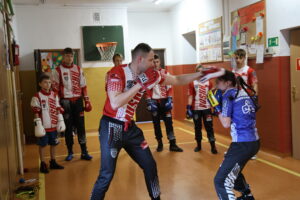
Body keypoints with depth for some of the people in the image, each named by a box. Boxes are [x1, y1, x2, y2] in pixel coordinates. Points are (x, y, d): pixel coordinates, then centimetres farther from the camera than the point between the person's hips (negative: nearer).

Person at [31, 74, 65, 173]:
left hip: (54, 125, 5)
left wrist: (60, 121, 7)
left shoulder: (54, 95, 7)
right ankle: (43, 164, 17)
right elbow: (36, 113, -10)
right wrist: (38, 125, -13)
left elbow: (58, 109, 10)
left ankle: (53, 162, 28)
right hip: (44, 126, -5)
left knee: (53, 144, 13)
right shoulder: (37, 96, -8)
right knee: (42, 145, 5)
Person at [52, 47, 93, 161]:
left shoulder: (78, 69, 8)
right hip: (65, 101, -2)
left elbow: (83, 87, 10)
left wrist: (87, 101, 5)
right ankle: (70, 152, 18)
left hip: (78, 100, 2)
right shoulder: (58, 70, 0)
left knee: (80, 125, 2)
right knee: (68, 127, 5)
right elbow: (55, 88, -1)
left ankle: (84, 152, 9)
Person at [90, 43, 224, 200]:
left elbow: (177, 80, 8)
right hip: (111, 126, -6)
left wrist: (203, 74, 4)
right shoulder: (117, 73, -20)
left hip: (129, 127, 7)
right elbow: (115, 103, -32)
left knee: (150, 166, 13)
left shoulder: (149, 74, -1)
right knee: (107, 175, -7)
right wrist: (140, 84, -29)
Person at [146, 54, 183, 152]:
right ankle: (160, 143, 19)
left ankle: (172, 144, 3)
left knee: (169, 122, -1)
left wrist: (170, 99, -4)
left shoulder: (165, 73, 4)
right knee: (156, 123, 7)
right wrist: (149, 101, -10)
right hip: (154, 101, -1)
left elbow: (169, 88, 4)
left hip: (164, 101, 1)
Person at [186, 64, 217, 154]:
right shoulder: (192, 83, 0)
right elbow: (190, 96, -1)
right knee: (197, 127, 10)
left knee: (209, 127, 0)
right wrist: (188, 108, -8)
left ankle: (213, 146, 6)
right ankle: (198, 145, 24)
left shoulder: (209, 83, 4)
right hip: (196, 109, 0)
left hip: (207, 108, 0)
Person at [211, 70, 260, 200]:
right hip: (254, 142, 9)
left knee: (221, 181, -7)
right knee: (232, 171, 33)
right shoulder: (245, 92, 11)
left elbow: (226, 124, -15)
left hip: (242, 144, -9)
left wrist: (217, 107, -5)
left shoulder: (227, 96, -10)